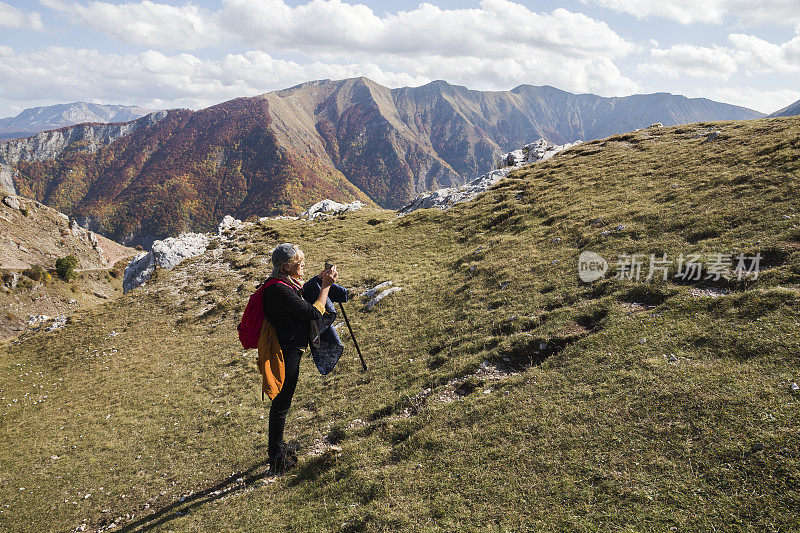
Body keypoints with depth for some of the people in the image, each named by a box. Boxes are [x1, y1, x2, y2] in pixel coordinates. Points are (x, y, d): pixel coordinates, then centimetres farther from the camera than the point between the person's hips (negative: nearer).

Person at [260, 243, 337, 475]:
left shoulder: (283, 284, 6)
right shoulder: (280, 290, -25)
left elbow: (302, 305, 20)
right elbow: (314, 312, -23)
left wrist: (319, 282, 9)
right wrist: (325, 286, -13)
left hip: (289, 349, 11)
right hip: (284, 353, -11)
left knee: (281, 402, 23)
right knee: (281, 404, 3)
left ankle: (277, 447, 40)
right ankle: (276, 459, 18)